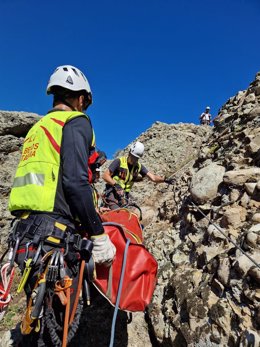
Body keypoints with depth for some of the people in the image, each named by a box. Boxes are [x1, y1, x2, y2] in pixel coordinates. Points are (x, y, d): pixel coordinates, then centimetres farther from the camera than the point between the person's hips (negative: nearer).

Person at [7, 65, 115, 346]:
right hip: (54, 233, -9)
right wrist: (98, 236, -12)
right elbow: (75, 182, -18)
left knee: (35, 316, 21)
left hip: (24, 231, 9)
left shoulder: (38, 127, 24)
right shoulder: (76, 122, -3)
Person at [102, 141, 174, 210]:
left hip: (124, 196, 5)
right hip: (112, 193, -5)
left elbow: (152, 177, -5)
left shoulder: (139, 166, 2)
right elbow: (105, 175, -11)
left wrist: (164, 179, -23)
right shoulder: (119, 161, -11)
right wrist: (115, 184, -26)